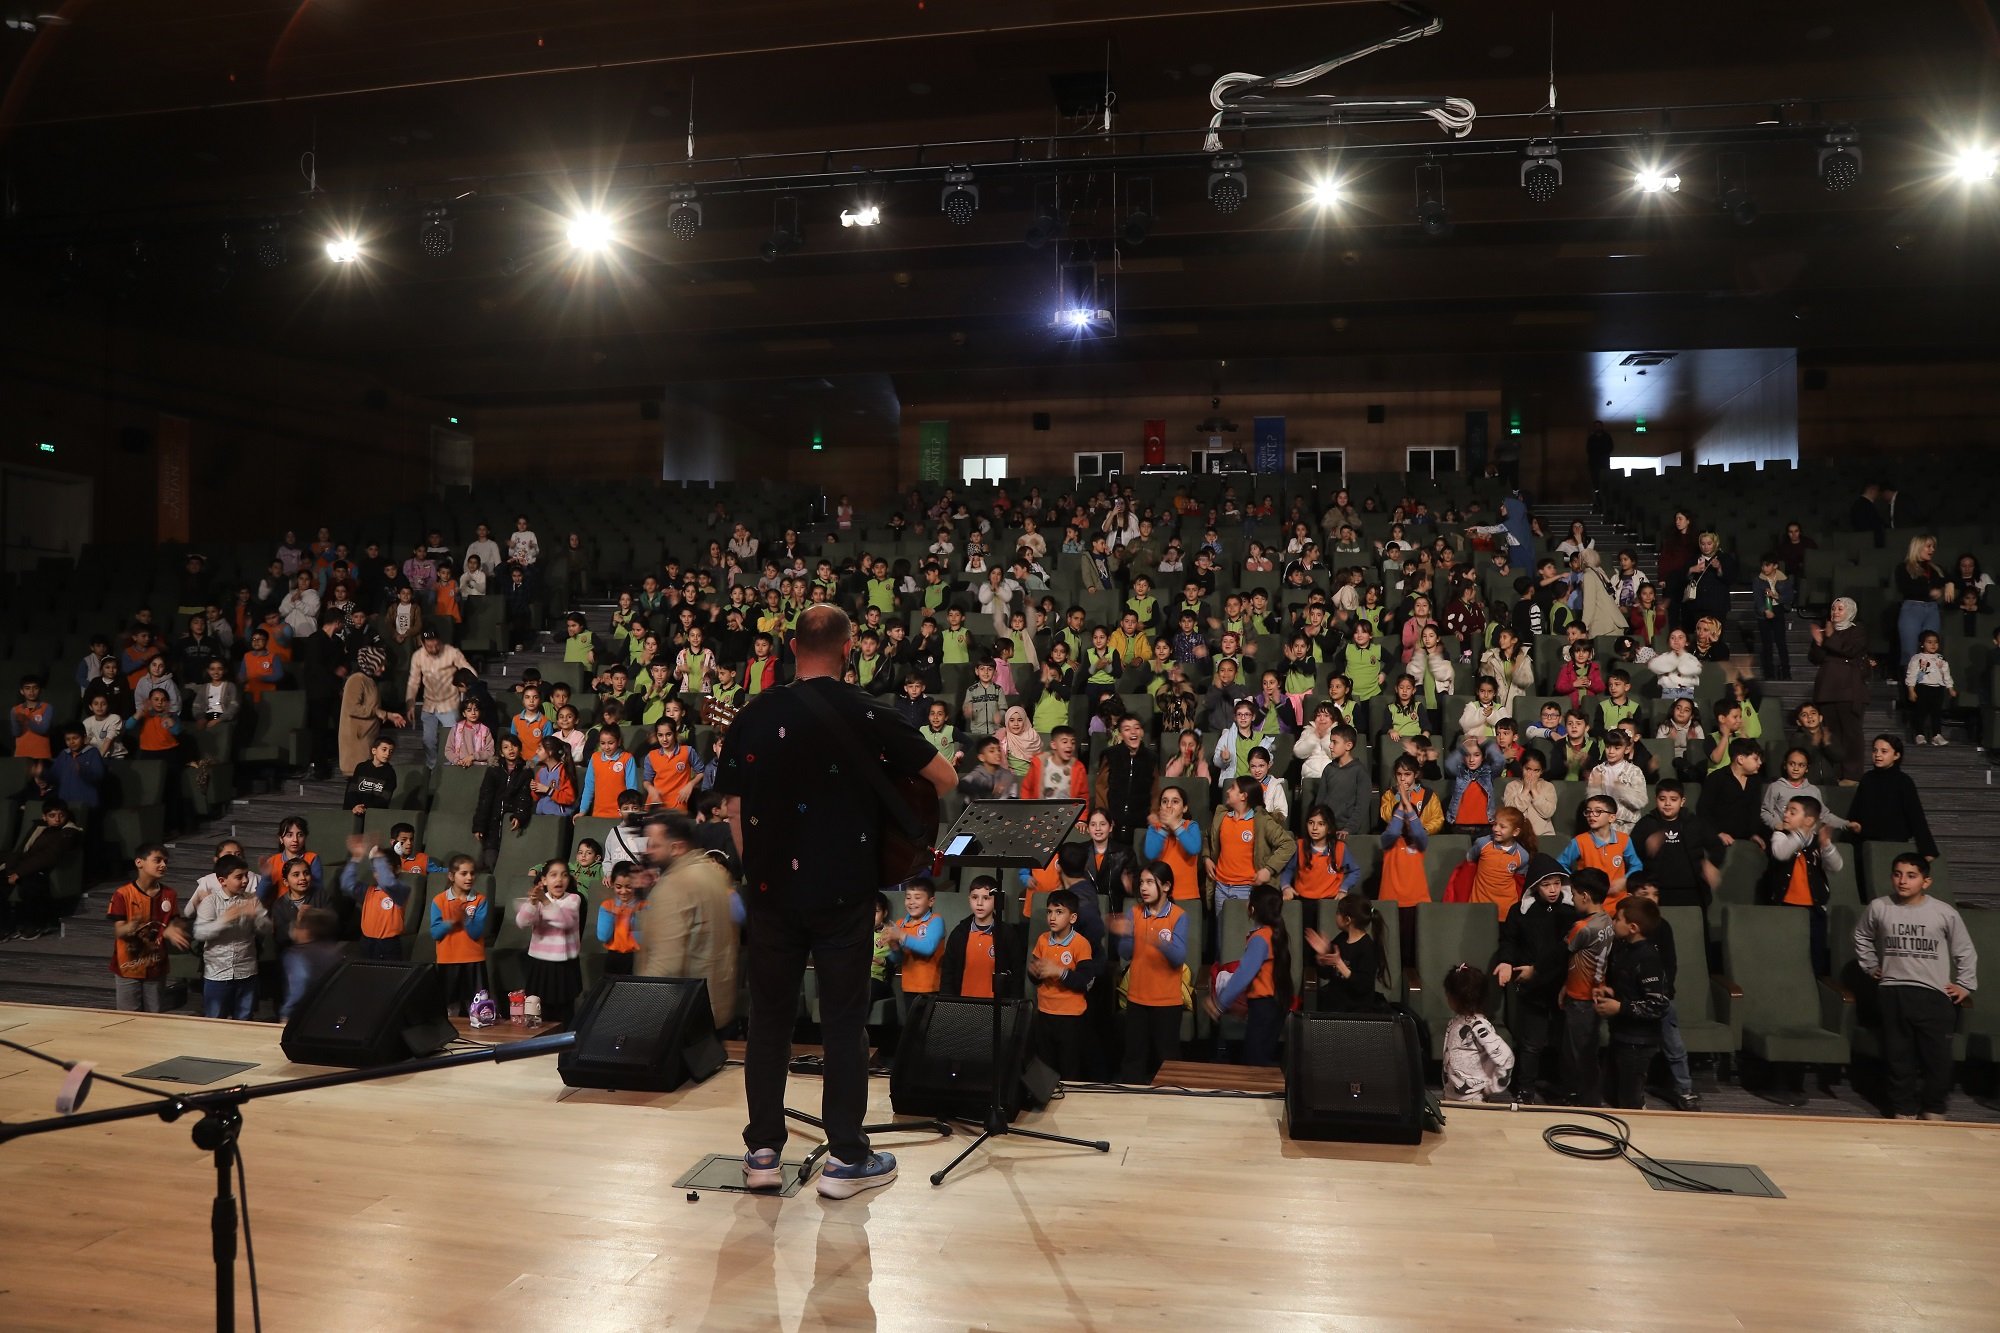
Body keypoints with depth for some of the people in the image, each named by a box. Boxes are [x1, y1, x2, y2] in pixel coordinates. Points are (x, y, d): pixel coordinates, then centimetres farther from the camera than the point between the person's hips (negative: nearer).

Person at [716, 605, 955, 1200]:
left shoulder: (753, 716, 0)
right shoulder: (867, 716, -8)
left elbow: (733, 808, 4)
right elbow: (945, 778, -4)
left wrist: (755, 870, 14)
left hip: (772, 889, 3)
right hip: (843, 891, -2)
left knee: (769, 1017, 13)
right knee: (844, 1021, 6)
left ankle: (762, 1151, 19)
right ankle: (845, 1158, 11)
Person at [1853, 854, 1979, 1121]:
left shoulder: (1945, 913, -4)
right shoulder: (1879, 908, -1)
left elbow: (1965, 952, 8)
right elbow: (1861, 936, 19)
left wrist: (1965, 986, 7)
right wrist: (1870, 966, 15)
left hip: (1933, 994, -1)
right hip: (1892, 993, 1)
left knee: (1938, 1056, 4)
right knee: (1899, 1056, 8)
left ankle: (1934, 1109, 22)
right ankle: (1904, 1109, 20)